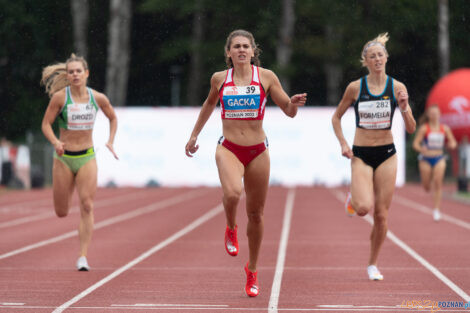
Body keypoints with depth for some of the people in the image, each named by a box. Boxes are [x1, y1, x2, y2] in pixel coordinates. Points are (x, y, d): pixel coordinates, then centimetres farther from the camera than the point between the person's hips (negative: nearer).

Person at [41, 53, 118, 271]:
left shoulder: (98, 98, -1)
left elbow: (113, 118, 17)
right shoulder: (60, 97, -7)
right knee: (61, 213, 7)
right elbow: (46, 124, -5)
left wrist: (110, 142, 4)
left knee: (87, 206, -14)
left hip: (87, 157, 1)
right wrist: (55, 142, -24)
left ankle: (83, 256, -10)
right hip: (63, 157, -1)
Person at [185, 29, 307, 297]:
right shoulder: (219, 79, 5)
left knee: (256, 214, 7)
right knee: (232, 194, -31)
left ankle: (253, 270, 26)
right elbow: (209, 104, 25)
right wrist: (194, 136, 28)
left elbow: (289, 112, 4)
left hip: (257, 151, 1)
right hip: (229, 149, 0)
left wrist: (294, 103, -19)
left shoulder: (266, 77, 1)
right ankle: (231, 229, 4)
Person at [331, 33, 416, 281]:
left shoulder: (397, 87, -2)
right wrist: (343, 144, -3)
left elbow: (411, 128, -2)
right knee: (364, 208, -21)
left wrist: (404, 109, -20)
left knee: (381, 214, 1)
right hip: (361, 155, -1)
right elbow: (336, 117, 10)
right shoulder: (355, 88, -4)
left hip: (387, 154, 1)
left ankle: (373, 264, 19)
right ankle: (353, 198, 16)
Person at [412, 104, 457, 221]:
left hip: (439, 159, 1)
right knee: (427, 187, 4)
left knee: (438, 182, -17)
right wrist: (422, 149, -30)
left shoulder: (445, 128, 3)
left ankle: (437, 209, -13)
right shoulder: (424, 129, -6)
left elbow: (453, 142, 13)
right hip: (426, 159, -1)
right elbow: (415, 144, -8)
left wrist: (452, 145, -11)